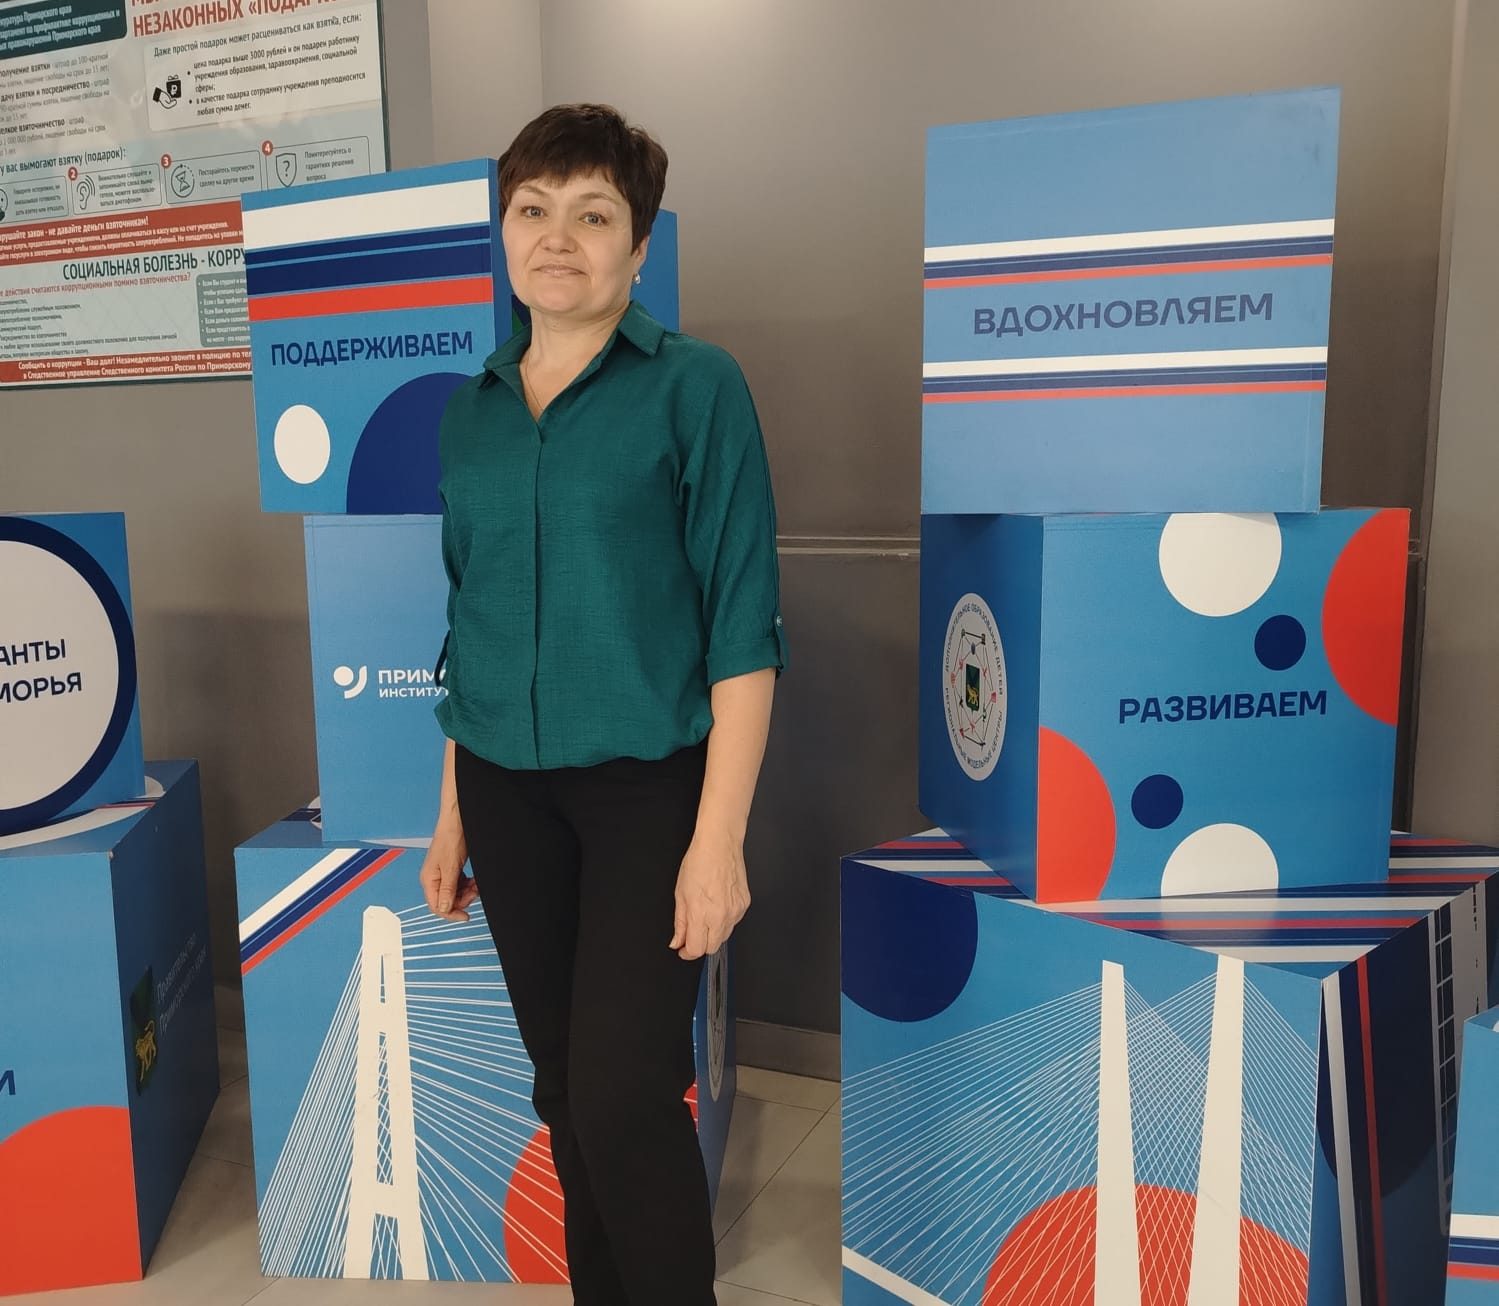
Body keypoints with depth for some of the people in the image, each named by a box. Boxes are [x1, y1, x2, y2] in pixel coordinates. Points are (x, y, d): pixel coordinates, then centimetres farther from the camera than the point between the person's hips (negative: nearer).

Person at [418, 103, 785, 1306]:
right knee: (564, 1088, 15)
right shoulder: (474, 405, 9)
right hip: (507, 787, 5)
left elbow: (744, 624, -10)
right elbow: (470, 617, 14)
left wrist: (719, 836, -15)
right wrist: (455, 812, 14)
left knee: (623, 1099, -3)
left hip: (647, 782, -5)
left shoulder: (695, 385, -6)